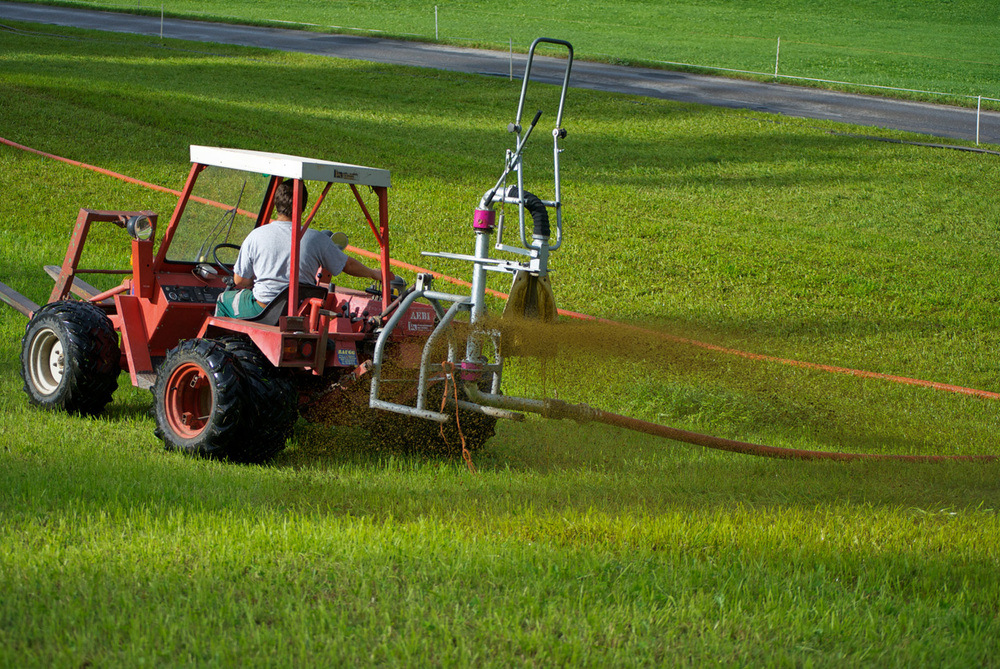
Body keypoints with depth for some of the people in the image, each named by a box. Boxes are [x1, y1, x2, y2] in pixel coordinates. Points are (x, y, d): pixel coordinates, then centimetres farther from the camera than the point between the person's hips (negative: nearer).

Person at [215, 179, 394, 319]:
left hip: (261, 311, -2)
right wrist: (374, 274, 26)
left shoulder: (255, 236, -9)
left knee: (225, 298, 28)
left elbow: (240, 281, 0)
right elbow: (348, 265, 7)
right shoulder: (317, 239, -7)